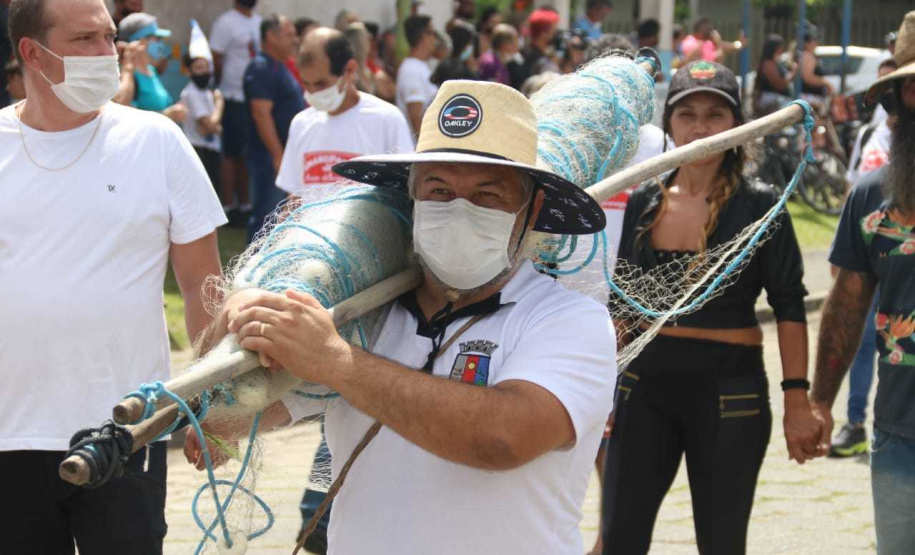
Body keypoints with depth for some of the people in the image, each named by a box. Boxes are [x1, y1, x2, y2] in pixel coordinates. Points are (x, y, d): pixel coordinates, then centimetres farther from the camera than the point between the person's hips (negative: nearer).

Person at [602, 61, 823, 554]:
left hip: (729, 394, -3)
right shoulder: (642, 203, 5)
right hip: (646, 388, 3)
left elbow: (789, 309, -5)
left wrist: (797, 401, -11)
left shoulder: (759, 206, -5)